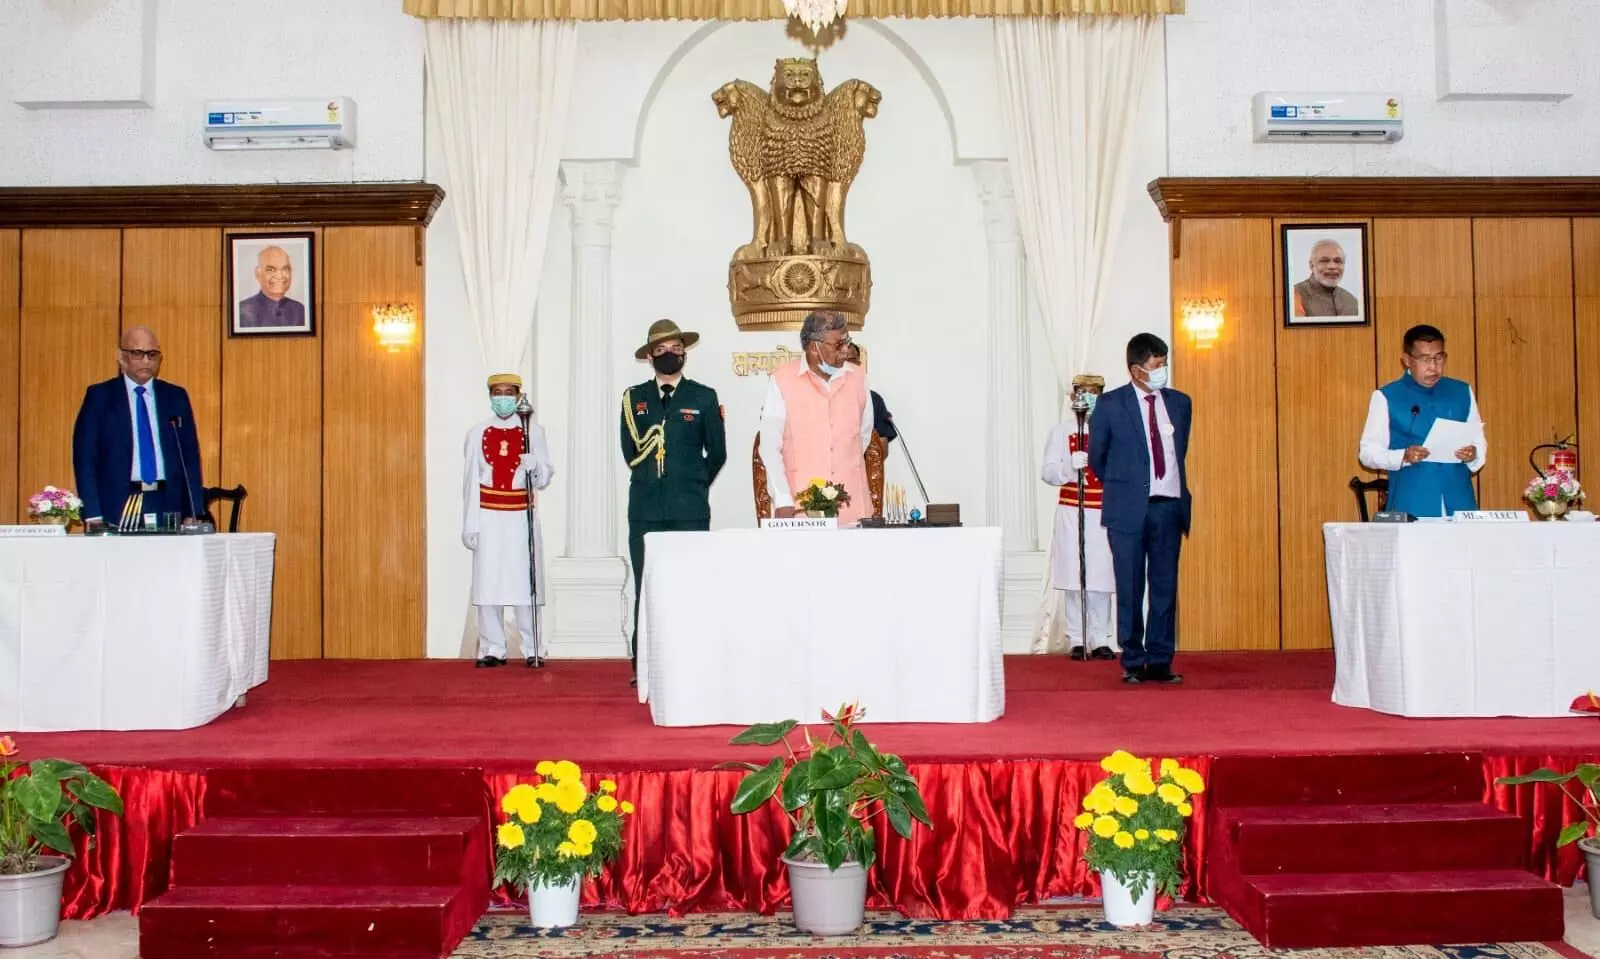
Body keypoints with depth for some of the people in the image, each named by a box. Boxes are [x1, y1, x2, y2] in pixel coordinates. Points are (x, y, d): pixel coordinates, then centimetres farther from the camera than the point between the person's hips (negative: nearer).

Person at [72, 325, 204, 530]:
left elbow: (190, 456, 10)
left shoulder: (176, 397, 11)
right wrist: (93, 515, -9)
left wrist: (194, 514, 2)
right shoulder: (99, 396, 5)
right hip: (117, 507, -2)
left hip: (168, 506, 2)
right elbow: (84, 457, 1)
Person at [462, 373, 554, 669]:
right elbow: (470, 481, 3)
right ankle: (492, 649, 10)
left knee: (525, 582, -1)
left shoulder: (534, 431, 3)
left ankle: (533, 650, 6)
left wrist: (534, 467, -20)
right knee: (487, 583, 1)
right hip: (489, 517, 1)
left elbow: (546, 477, 3)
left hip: (522, 517, -1)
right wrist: (469, 525, 0)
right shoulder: (477, 434, 5)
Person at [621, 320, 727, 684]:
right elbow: (631, 452, 10)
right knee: (646, 589, 2)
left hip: (691, 510, -1)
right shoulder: (633, 397, 10)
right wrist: (653, 482, 9)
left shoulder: (704, 397, 6)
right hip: (646, 509, 1)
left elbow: (717, 453, 8)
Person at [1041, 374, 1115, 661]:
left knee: (1101, 579, -1)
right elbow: (1048, 472, 0)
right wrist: (1070, 466, -16)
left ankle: (1100, 640, 8)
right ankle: (1077, 641, 6)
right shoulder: (1061, 432, 6)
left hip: (1104, 513, 1)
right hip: (1072, 512, 0)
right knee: (1074, 578, -1)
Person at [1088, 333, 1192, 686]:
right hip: (1129, 510, -3)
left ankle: (1160, 661, 12)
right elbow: (1096, 456, 8)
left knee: (1165, 587, 5)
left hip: (1169, 507, 3)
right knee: (1129, 588, 3)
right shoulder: (1110, 404, -2)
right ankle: (1133, 663, 11)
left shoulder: (1180, 403, 8)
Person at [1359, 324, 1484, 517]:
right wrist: (1403, 457, -19)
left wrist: (1473, 455, -8)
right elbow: (1368, 452, -2)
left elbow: (1478, 440, 15)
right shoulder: (1386, 397, -1)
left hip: (1458, 501, 3)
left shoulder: (1462, 392, 11)